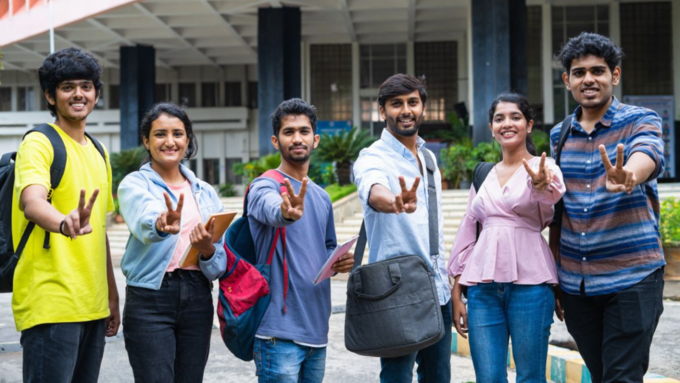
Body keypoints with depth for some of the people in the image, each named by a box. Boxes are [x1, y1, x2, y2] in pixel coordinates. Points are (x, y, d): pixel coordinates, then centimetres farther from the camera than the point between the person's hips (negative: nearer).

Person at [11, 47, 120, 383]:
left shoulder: (99, 153, 17)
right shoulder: (39, 144, -7)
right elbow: (31, 201, -27)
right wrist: (65, 223, -49)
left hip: (92, 304, 7)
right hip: (51, 303, -7)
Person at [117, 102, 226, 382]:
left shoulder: (205, 192, 13)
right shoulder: (135, 184, 0)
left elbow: (222, 262, 9)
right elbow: (144, 222, -24)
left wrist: (207, 249, -13)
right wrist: (162, 225, -46)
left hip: (197, 299, 4)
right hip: (150, 299, -4)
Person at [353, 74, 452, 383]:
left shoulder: (429, 158, 13)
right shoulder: (373, 158, -10)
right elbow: (374, 192, -35)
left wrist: (450, 286, 17)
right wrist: (397, 203, -58)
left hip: (437, 291, 7)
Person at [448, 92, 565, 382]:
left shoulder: (543, 167, 1)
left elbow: (552, 195, -24)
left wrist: (541, 184, -48)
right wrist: (457, 292, 12)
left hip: (530, 283, -4)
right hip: (483, 287, 4)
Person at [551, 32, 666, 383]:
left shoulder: (640, 121, -5)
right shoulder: (558, 135, 8)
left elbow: (646, 157, -28)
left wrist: (626, 178, -51)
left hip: (632, 277, -4)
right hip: (574, 281, 4)